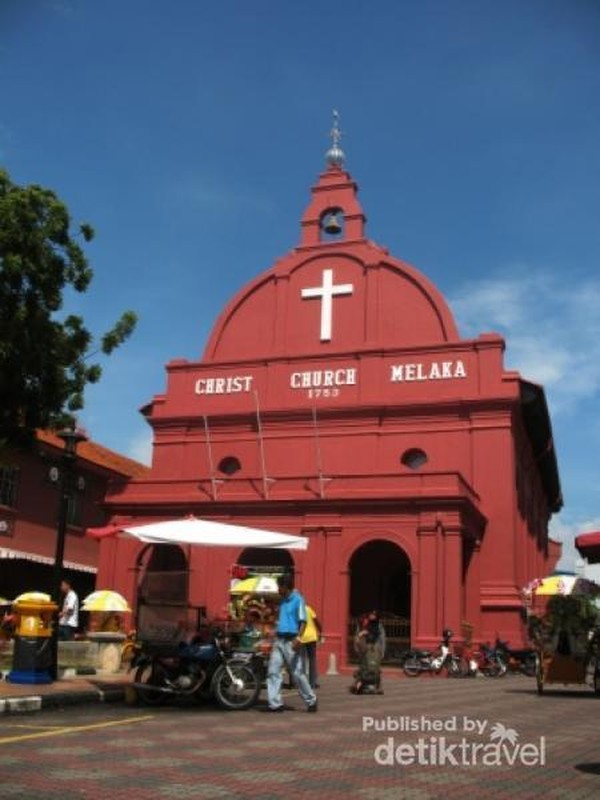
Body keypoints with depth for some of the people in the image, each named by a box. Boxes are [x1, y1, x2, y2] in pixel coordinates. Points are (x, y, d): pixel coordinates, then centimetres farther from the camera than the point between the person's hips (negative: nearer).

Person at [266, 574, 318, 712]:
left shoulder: (298, 600, -8)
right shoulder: (283, 601, 15)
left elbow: (303, 621, -15)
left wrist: (298, 637, -27)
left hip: (291, 641, -8)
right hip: (279, 640, 8)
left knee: (297, 673, -2)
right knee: (273, 671, 0)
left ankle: (311, 701, 13)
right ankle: (275, 703, 2)